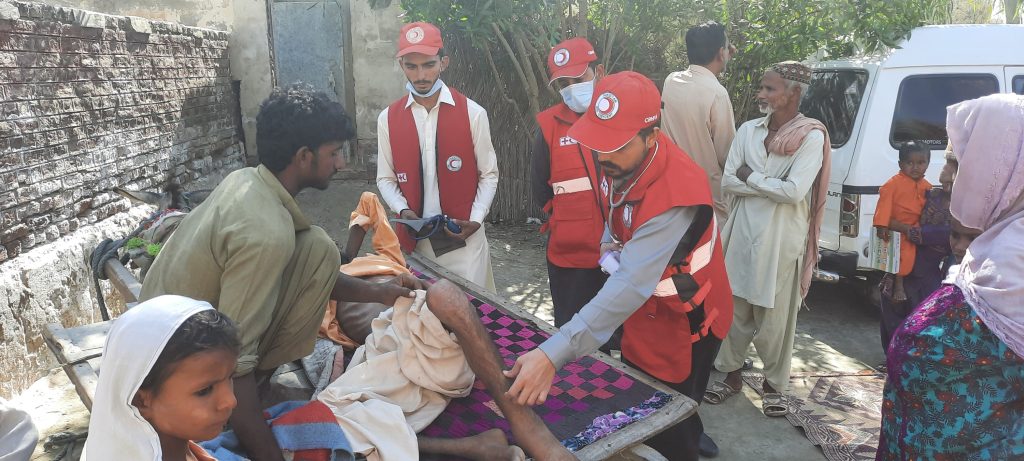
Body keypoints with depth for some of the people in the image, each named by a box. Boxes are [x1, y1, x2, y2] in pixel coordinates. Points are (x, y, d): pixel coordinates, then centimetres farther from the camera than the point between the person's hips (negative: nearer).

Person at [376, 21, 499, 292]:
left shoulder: (472, 113, -3)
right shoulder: (388, 118, 3)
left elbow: (488, 175, 1)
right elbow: (385, 178, 9)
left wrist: (475, 220, -12)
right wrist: (402, 210, -10)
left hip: (463, 237, -2)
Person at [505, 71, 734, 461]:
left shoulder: (674, 197, -36)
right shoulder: (622, 162, -10)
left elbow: (630, 287, -44)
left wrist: (553, 354, -51)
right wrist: (609, 242, -5)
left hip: (683, 323, -8)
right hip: (645, 311, 8)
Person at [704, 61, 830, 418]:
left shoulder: (811, 136, -8)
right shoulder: (748, 130, 5)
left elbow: (794, 191, -17)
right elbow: (728, 181, -2)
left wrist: (750, 177, -8)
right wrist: (770, 186, -12)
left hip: (781, 237, -4)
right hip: (743, 230, 4)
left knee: (774, 315, 5)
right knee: (735, 306, 11)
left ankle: (774, 383, 24)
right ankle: (731, 373, 28)